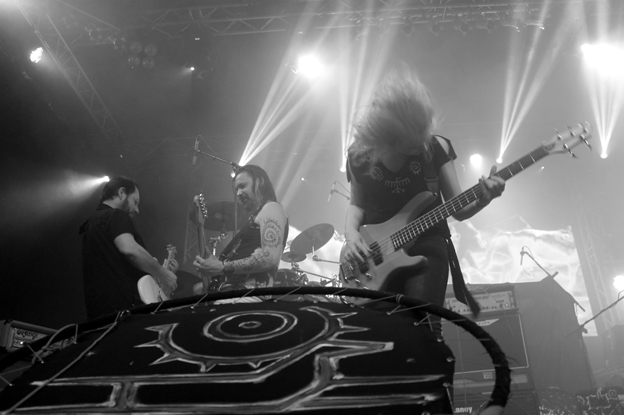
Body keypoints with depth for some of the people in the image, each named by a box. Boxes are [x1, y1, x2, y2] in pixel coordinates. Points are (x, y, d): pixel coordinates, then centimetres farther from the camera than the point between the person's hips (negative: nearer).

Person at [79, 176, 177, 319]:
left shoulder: (92, 222, 25)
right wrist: (162, 274, -12)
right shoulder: (116, 216, -4)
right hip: (122, 307, -10)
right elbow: (129, 249, -24)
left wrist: (160, 271, 23)